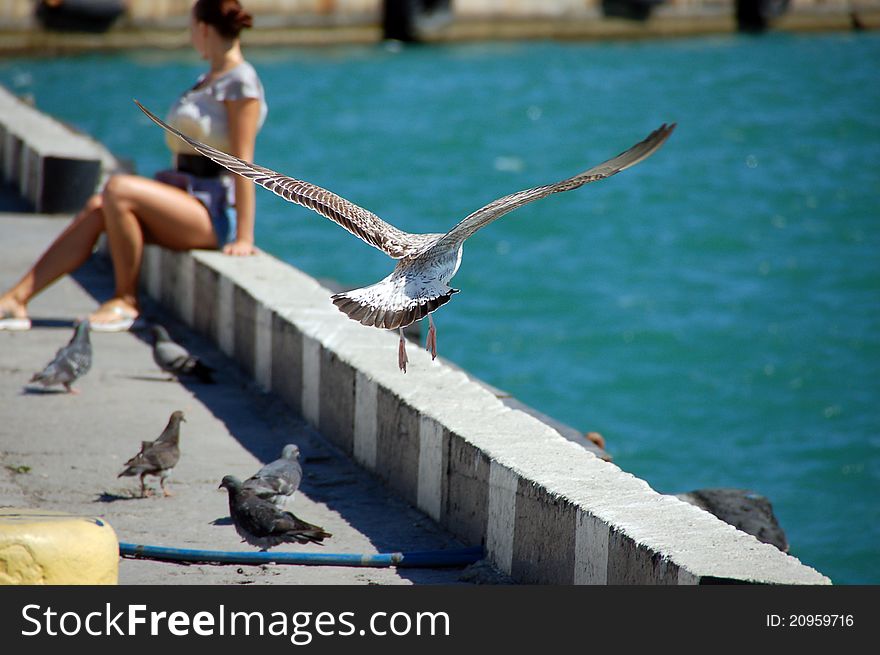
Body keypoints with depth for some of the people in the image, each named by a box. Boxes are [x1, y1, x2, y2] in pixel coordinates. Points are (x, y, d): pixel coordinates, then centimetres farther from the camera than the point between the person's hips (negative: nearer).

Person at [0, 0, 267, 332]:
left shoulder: (241, 81, -9)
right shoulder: (207, 80, 21)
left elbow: (243, 161, -14)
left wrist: (244, 237, -18)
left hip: (215, 214, -9)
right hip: (186, 202, 9)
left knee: (117, 189, -27)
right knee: (96, 209, -11)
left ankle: (126, 301, -15)